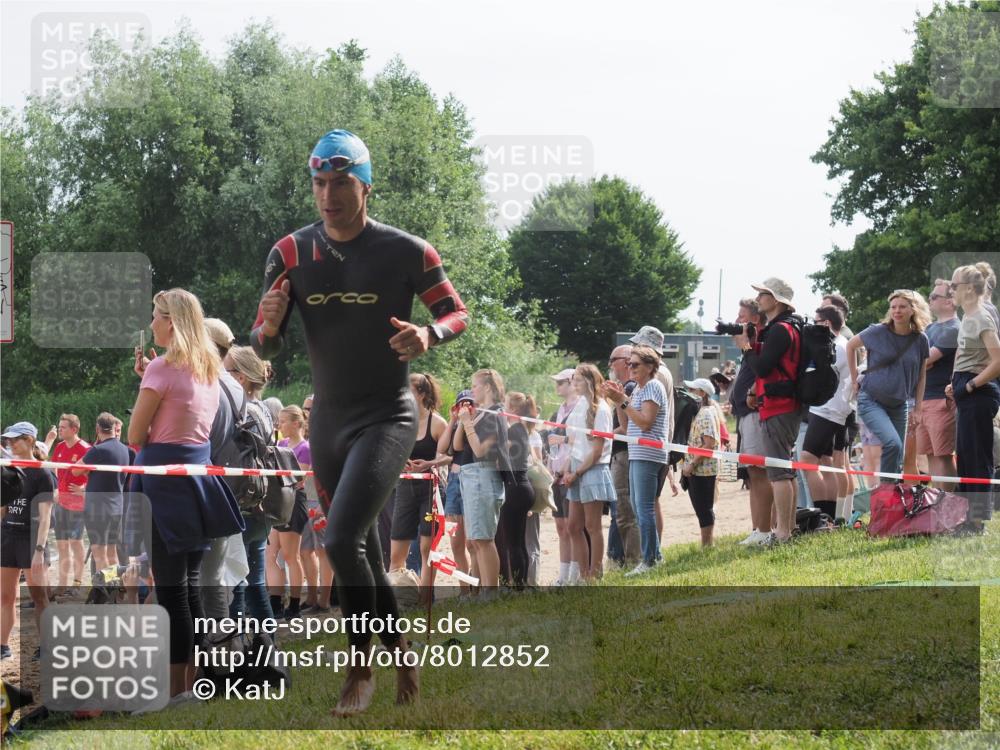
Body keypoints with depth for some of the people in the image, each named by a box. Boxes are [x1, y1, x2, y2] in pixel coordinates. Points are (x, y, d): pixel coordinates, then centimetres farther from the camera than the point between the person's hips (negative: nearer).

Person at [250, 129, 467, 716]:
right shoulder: (292, 254, -2)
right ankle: (403, 656, 29)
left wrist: (429, 335, -22)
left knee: (343, 541, -21)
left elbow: (457, 312, 1)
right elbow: (264, 347, 2)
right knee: (365, 556, 13)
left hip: (386, 417, -5)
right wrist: (270, 324, -23)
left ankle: (362, 669, -7)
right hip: (328, 420, 5)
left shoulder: (406, 252, -12)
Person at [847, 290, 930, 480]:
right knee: (893, 443, -26)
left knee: (898, 459, 6)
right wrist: (854, 379, 8)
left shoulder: (920, 340, -1)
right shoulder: (878, 332, -9)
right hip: (871, 400, -4)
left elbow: (921, 375, 10)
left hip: (898, 405, 4)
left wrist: (918, 407, 6)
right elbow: (851, 345, 8)